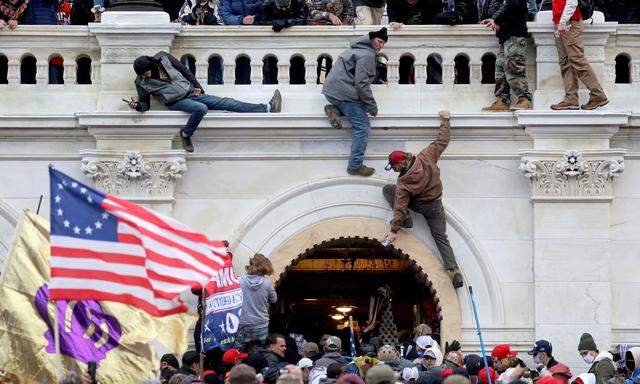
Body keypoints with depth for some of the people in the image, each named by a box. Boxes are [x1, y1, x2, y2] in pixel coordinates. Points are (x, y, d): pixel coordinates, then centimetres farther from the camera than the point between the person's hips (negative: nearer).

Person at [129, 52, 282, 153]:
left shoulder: (163, 58, -2)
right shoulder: (141, 82, -6)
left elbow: (183, 70, 9)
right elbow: (145, 104, -2)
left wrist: (197, 86, 7)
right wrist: (137, 106, -25)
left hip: (191, 93, 3)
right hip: (177, 102, -3)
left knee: (226, 103, -5)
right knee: (201, 108, -36)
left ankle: (267, 108, -10)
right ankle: (186, 135, -18)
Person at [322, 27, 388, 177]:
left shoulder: (357, 49, 19)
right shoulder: (367, 55, -14)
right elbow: (361, 83, -20)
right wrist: (372, 107, -12)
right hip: (344, 93, -9)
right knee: (362, 127, -6)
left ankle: (334, 109, 6)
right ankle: (355, 166, -7)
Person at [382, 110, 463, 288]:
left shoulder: (403, 183, -26)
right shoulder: (426, 157, -19)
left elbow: (400, 206, -25)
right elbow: (442, 141, -8)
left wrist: (394, 230, -21)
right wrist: (445, 120, 6)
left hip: (417, 204, -4)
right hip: (435, 205, 4)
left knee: (387, 189, 7)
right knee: (441, 237, 7)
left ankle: (406, 219, -2)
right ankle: (454, 270, -12)